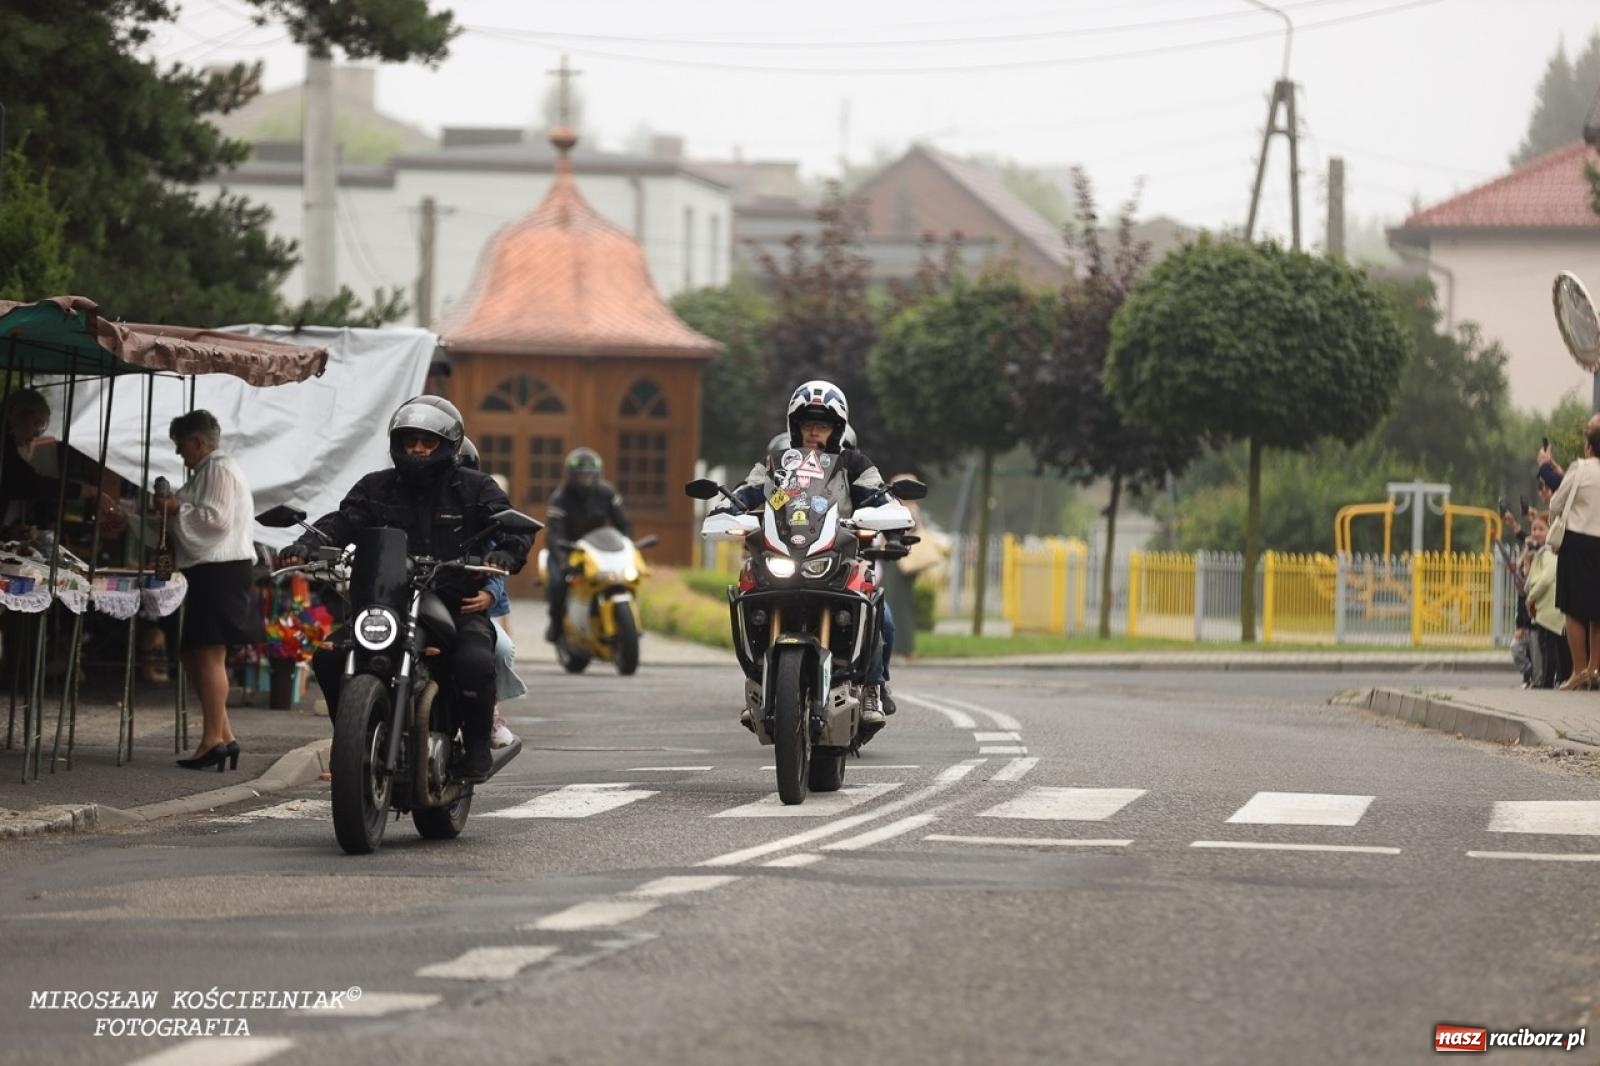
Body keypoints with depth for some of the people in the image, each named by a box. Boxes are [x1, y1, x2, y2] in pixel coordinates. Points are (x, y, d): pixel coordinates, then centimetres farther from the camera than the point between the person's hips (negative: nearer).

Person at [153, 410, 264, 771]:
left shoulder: (220, 470, -10)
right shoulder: (208, 470, 22)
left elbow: (217, 518, -19)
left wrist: (179, 509, -9)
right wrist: (172, 509, 15)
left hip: (221, 570, -11)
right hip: (211, 569, 11)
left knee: (209, 654, -11)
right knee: (194, 655, 11)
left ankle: (214, 739, -12)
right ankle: (223, 735, 11)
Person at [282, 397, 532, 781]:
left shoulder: (474, 488, 6)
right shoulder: (377, 488, 13)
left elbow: (515, 528, -3)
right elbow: (342, 521, 0)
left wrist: (505, 553, -27)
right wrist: (307, 544, -21)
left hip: (458, 605, -3)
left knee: (475, 661, -34)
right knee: (329, 657, -17)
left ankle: (477, 742, -9)